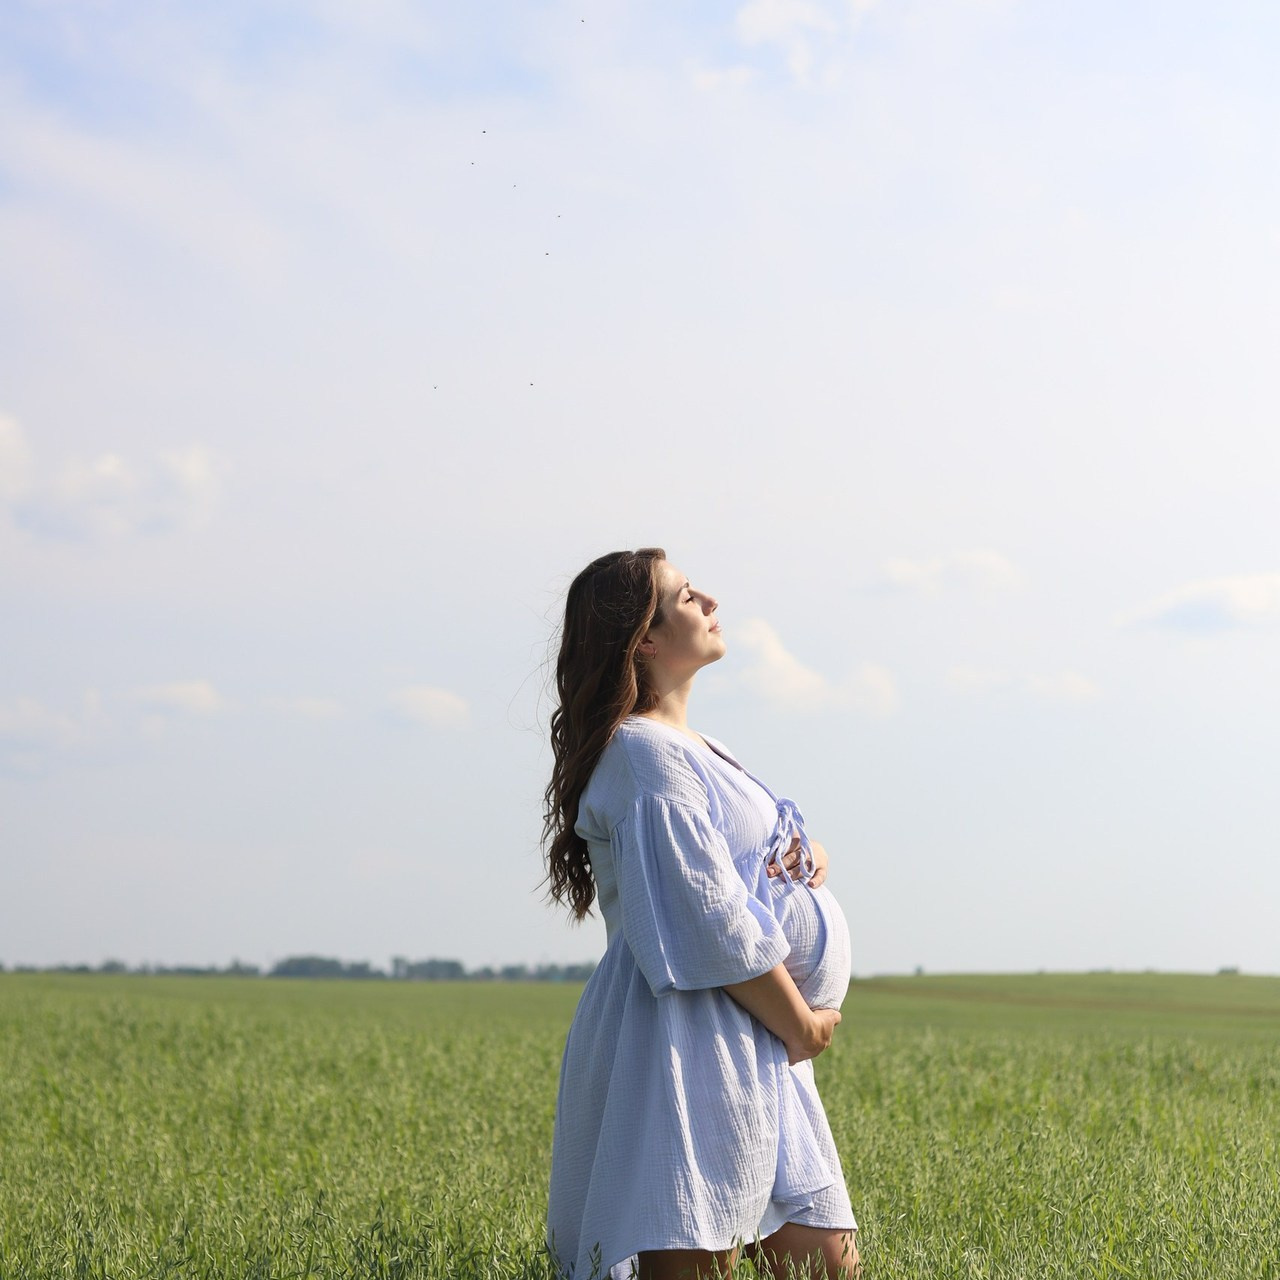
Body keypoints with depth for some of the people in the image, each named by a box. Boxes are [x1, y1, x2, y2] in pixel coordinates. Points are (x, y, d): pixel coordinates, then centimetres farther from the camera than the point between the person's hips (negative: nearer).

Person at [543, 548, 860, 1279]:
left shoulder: (690, 749, 19)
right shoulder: (645, 752, -13)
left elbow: (764, 858, 23)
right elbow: (711, 920, -18)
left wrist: (808, 855, -1)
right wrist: (803, 1026, -9)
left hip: (754, 1049, 10)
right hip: (685, 1046, -10)